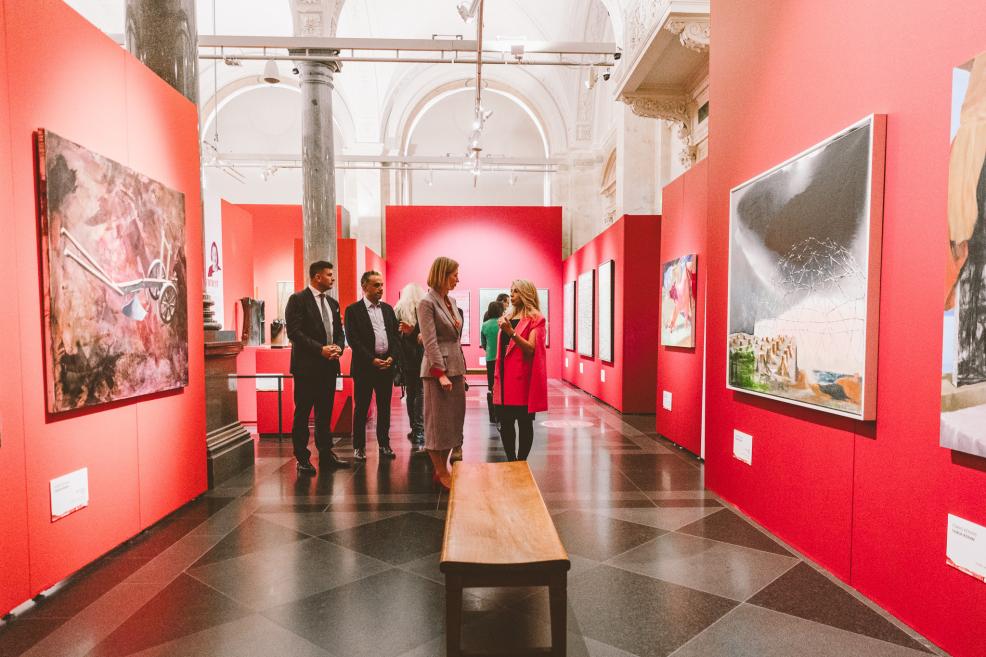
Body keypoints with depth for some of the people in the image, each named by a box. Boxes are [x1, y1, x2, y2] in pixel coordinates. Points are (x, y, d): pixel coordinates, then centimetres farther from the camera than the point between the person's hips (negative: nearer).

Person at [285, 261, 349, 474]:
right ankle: (303, 459, 10)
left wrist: (338, 348, -4)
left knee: (325, 413, 12)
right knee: (302, 414, 2)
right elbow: (294, 332, -13)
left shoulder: (333, 303, 16)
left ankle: (326, 454, 22)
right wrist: (320, 349, -18)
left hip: (329, 365, 6)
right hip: (307, 365, -6)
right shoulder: (298, 299, -5)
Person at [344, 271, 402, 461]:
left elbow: (397, 336, 10)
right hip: (364, 366, -4)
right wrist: (372, 360, -15)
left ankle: (384, 444, 22)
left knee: (384, 408, 11)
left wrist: (393, 357, -5)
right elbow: (353, 339, -10)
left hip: (387, 365, 5)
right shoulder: (353, 310, -3)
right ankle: (359, 447, 15)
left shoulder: (388, 309, 13)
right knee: (361, 408, 4)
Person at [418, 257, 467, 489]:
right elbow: (430, 342, -16)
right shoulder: (427, 303, -10)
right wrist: (441, 373, -20)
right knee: (438, 421, 2)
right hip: (438, 369, -8)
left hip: (455, 367, 8)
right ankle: (441, 472, 14)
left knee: (454, 419, 11)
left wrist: (462, 368, 14)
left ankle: (442, 469, 22)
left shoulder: (451, 301, 14)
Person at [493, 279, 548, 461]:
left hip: (522, 378, -6)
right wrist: (497, 376, 17)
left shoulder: (535, 318, -3)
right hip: (505, 377, 7)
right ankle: (511, 462, 19)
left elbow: (530, 349, -15)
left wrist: (511, 331, -24)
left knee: (524, 423, 2)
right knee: (505, 423, 8)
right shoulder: (508, 318, 17)